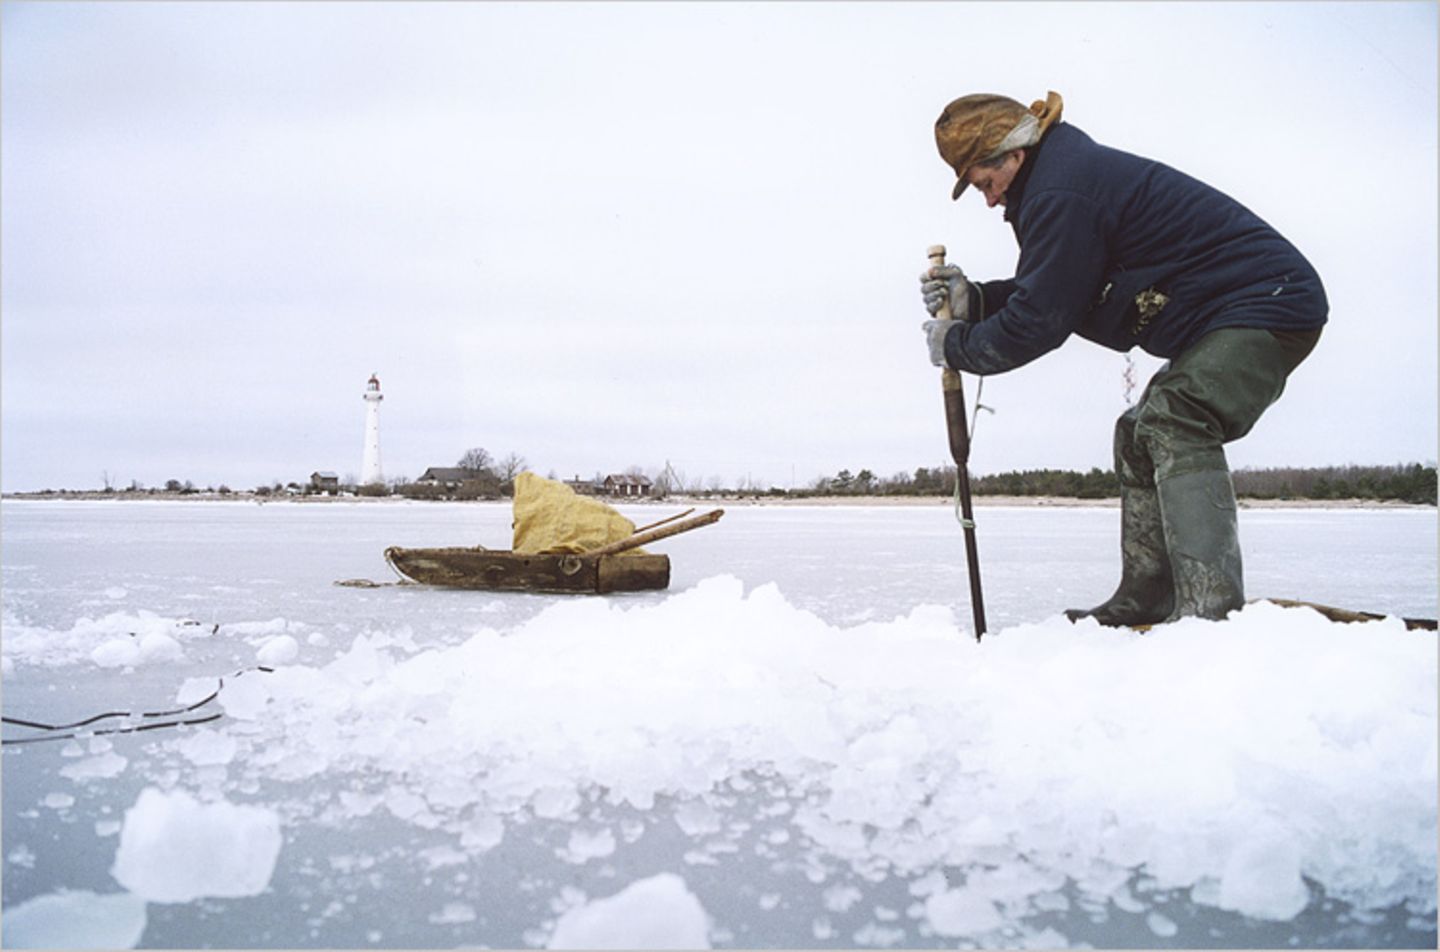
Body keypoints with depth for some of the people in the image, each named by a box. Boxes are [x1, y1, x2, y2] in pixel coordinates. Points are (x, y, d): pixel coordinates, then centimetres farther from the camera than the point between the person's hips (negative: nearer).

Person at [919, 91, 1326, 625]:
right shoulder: (1073, 171, 14)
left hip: (1266, 305, -12)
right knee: (1141, 435, 14)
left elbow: (1042, 321, -20)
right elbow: (1054, 295, 14)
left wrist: (955, 346, -6)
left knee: (1175, 425, -26)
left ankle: (1211, 608, -33)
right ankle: (1145, 602, 16)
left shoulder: (1062, 191, -21)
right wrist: (974, 300, 0)